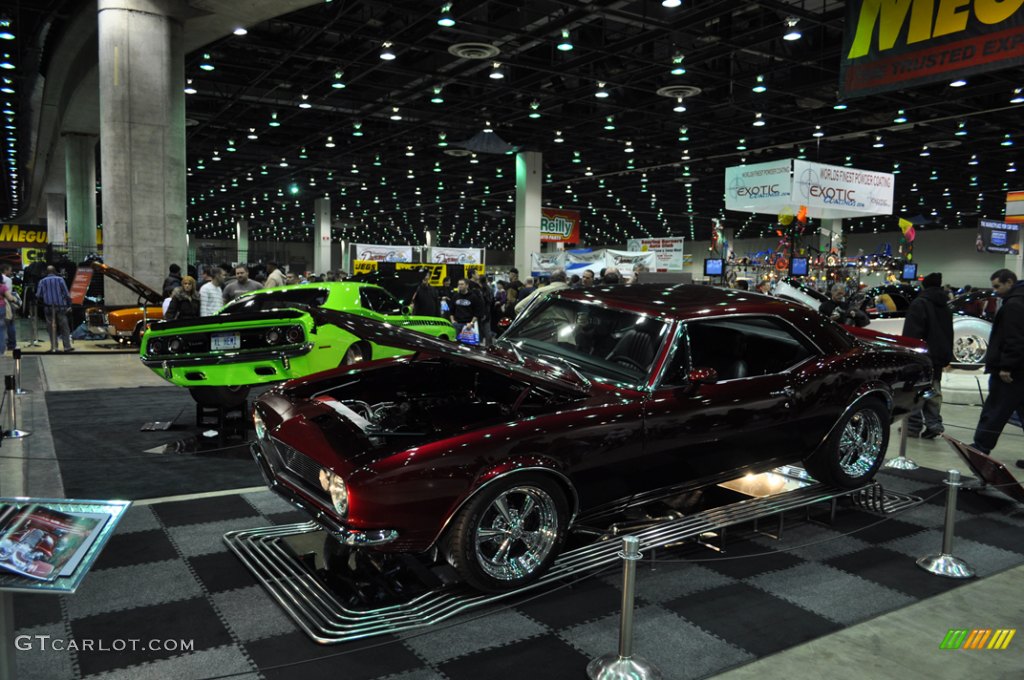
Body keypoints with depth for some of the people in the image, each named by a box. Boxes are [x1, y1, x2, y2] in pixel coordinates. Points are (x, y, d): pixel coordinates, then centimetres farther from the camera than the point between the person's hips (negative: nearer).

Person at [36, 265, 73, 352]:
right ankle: (67, 346, 1)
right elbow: (66, 293, -5)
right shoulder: (60, 280, -1)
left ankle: (54, 347, 4)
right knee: (64, 327, 3)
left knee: (52, 328, 7)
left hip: (49, 307, 1)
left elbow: (38, 295, 0)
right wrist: (69, 304, 0)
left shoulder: (42, 281, 3)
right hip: (60, 306, -1)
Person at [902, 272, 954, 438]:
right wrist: (947, 357, 21)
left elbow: (911, 333, -16)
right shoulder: (945, 308, 17)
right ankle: (933, 423, 7)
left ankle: (914, 425, -4)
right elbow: (949, 334, 20)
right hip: (938, 357, 8)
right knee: (934, 390, 12)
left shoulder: (919, 304, -10)